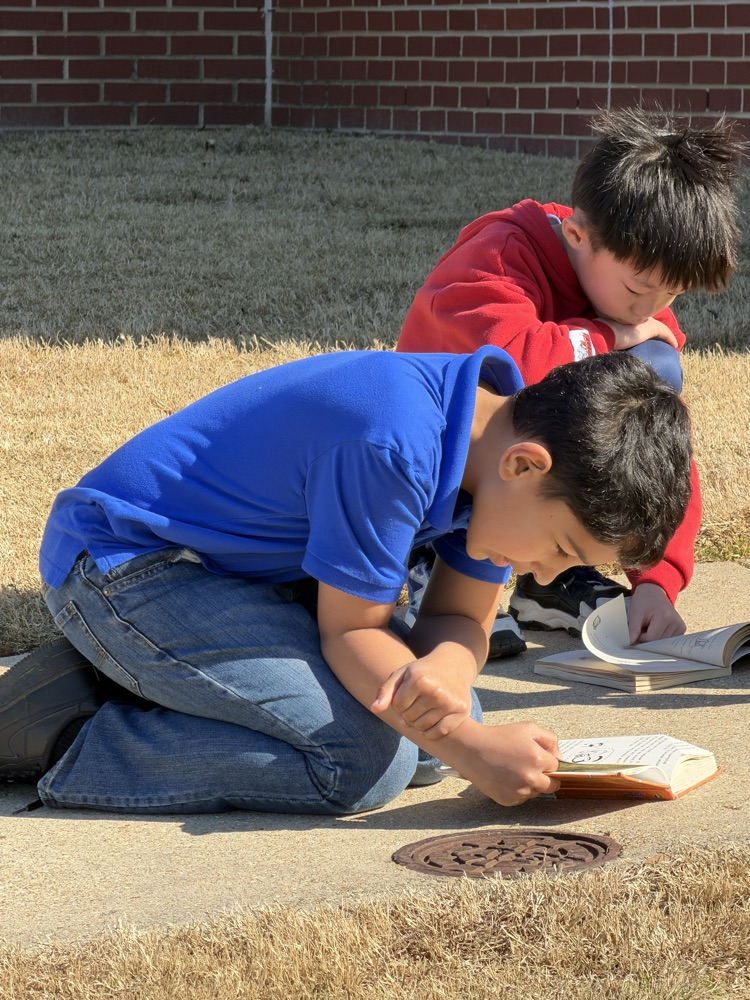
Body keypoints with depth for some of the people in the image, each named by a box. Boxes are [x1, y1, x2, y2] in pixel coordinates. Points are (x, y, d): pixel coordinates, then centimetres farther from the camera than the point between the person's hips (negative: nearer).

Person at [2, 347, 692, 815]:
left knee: (441, 720, 0)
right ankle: (66, 736, -12)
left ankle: (163, 685, 7)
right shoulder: (393, 448, -31)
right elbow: (350, 631, -21)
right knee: (365, 763, -21)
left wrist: (444, 670, -24)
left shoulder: (501, 429, -4)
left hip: (253, 570, 10)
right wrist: (472, 751, -30)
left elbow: (461, 620, 0)